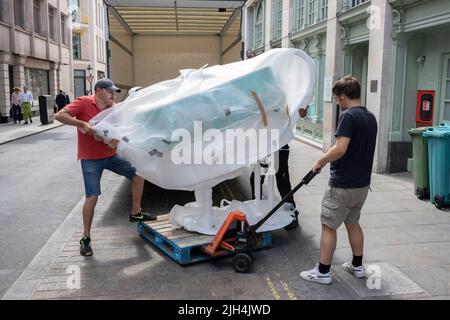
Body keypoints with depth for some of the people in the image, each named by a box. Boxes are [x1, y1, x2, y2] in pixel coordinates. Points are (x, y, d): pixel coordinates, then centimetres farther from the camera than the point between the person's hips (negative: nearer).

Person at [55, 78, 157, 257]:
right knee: (92, 197, -8)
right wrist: (82, 124, -30)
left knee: (138, 173, 2)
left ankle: (136, 213, 18)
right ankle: (85, 238, 8)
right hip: (90, 160, -5)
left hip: (111, 155, 5)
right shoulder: (84, 103, -11)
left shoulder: (113, 108, 1)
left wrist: (115, 141, -24)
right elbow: (60, 115, -20)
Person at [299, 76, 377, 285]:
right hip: (362, 183, 9)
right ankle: (357, 266, 31)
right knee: (352, 222, 21)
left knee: (328, 226, 2)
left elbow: (340, 149, -27)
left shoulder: (348, 116, -18)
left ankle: (323, 272, 10)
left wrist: (321, 161, -12)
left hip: (343, 185, -9)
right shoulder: (371, 117, 9)